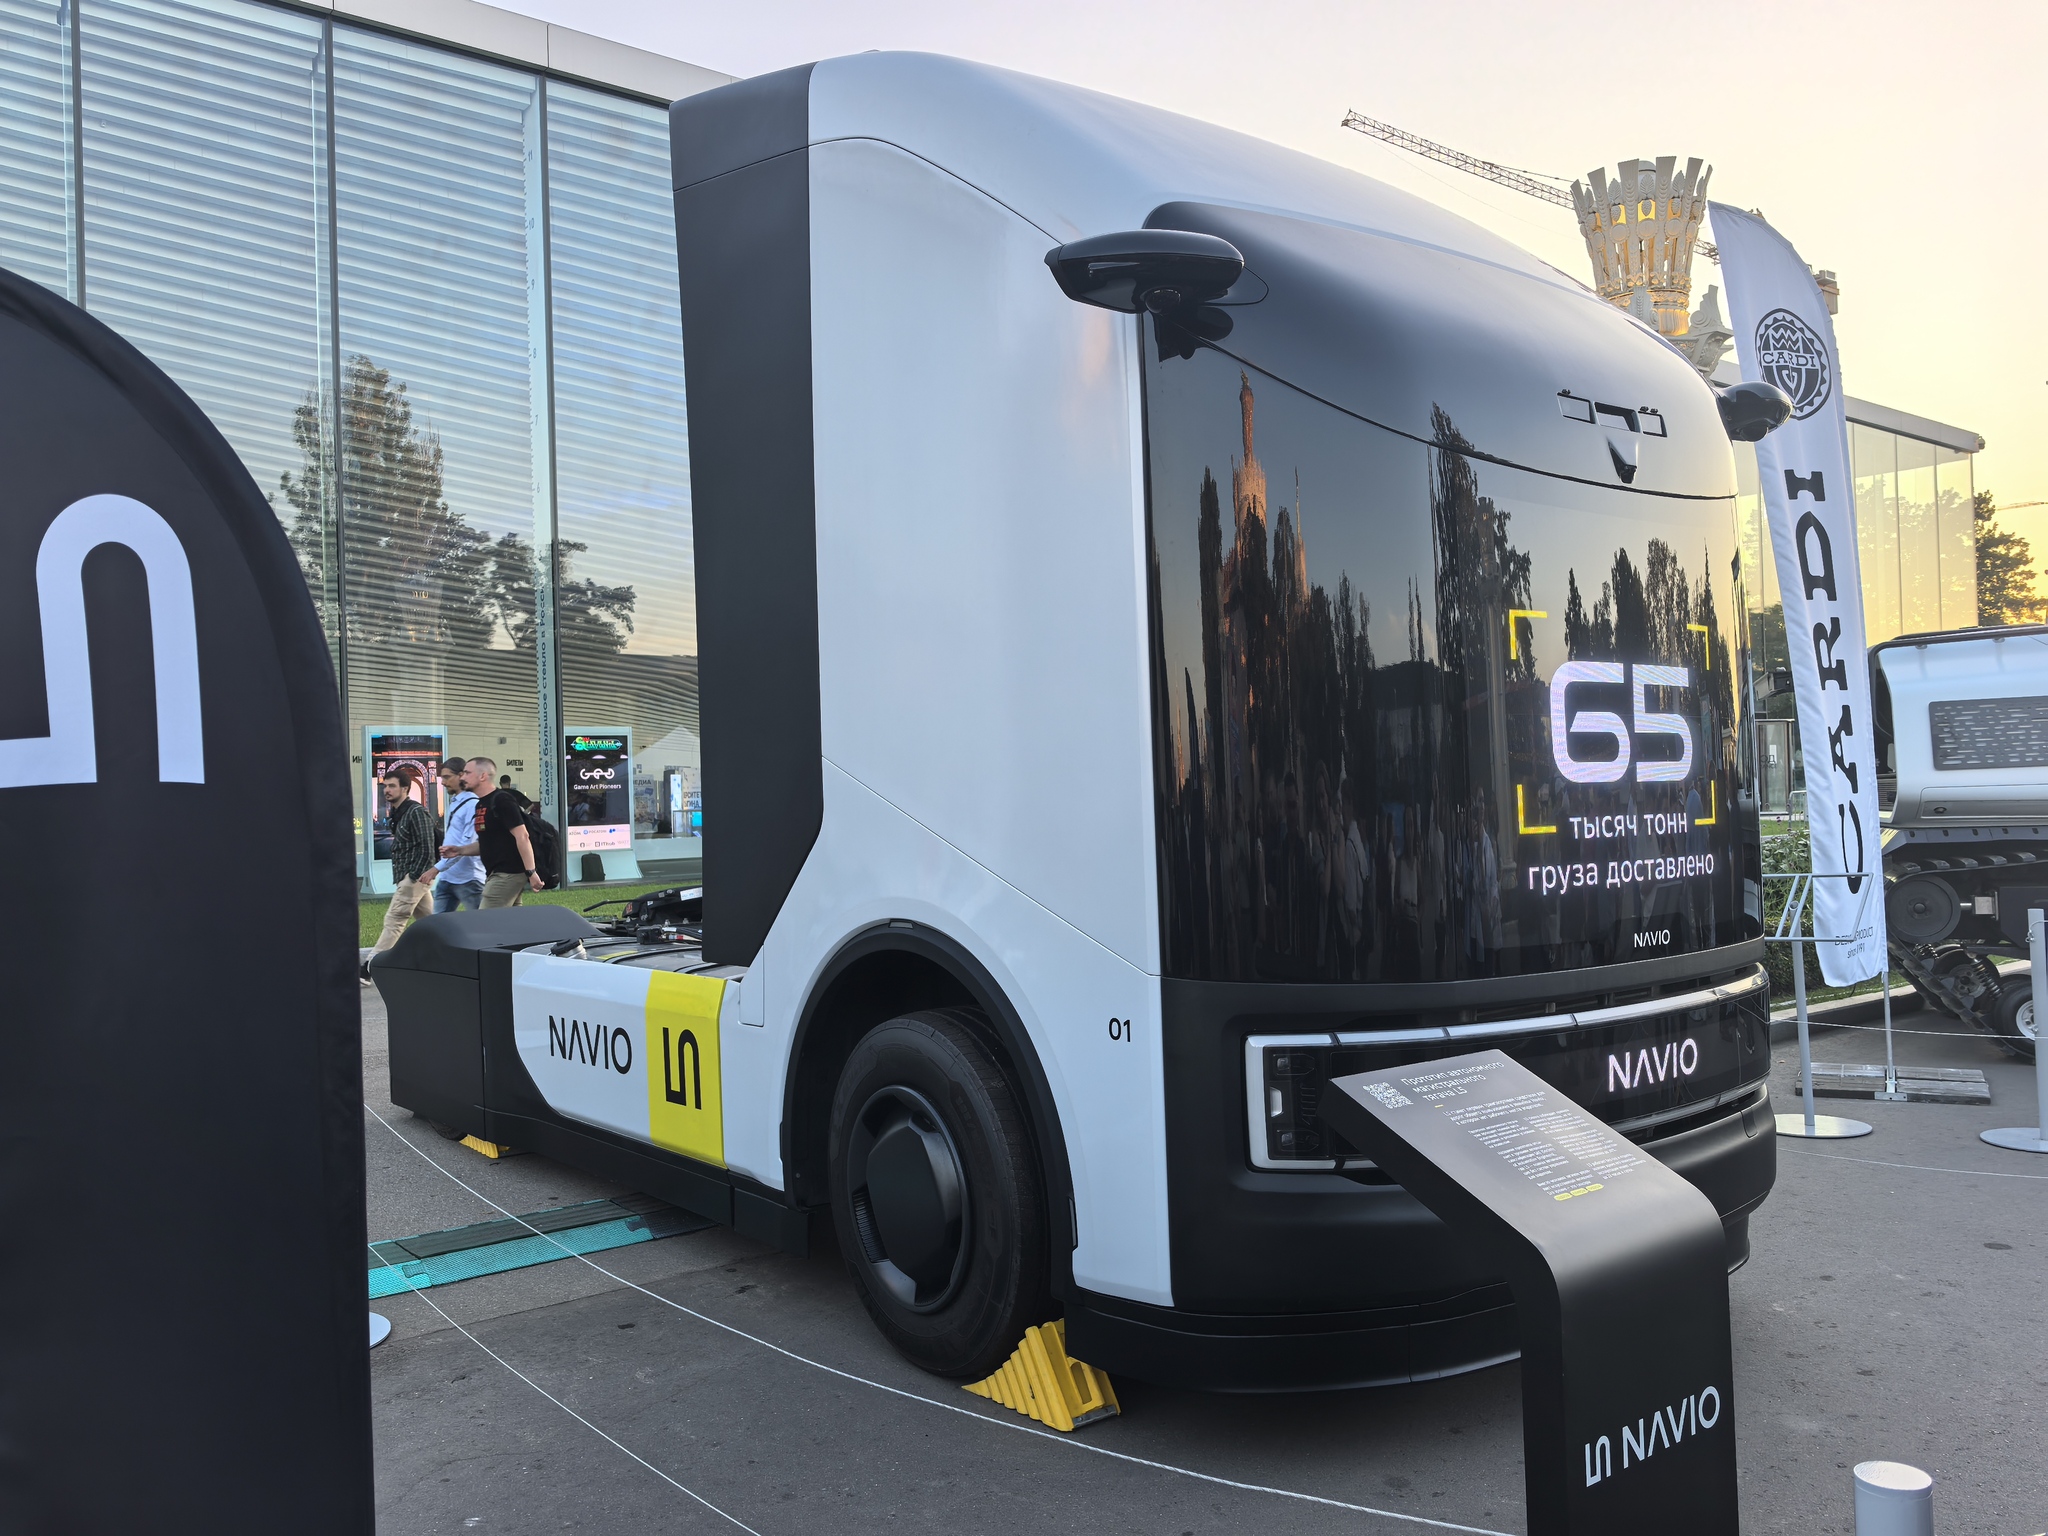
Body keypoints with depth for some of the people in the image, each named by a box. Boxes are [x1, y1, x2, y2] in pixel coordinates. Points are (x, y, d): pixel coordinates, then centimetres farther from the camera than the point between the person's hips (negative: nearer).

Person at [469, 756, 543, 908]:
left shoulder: (501, 800, -13)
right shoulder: (481, 804, 16)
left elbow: (522, 837, -19)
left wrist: (531, 872, -24)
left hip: (507, 874, -10)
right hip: (496, 874, 10)